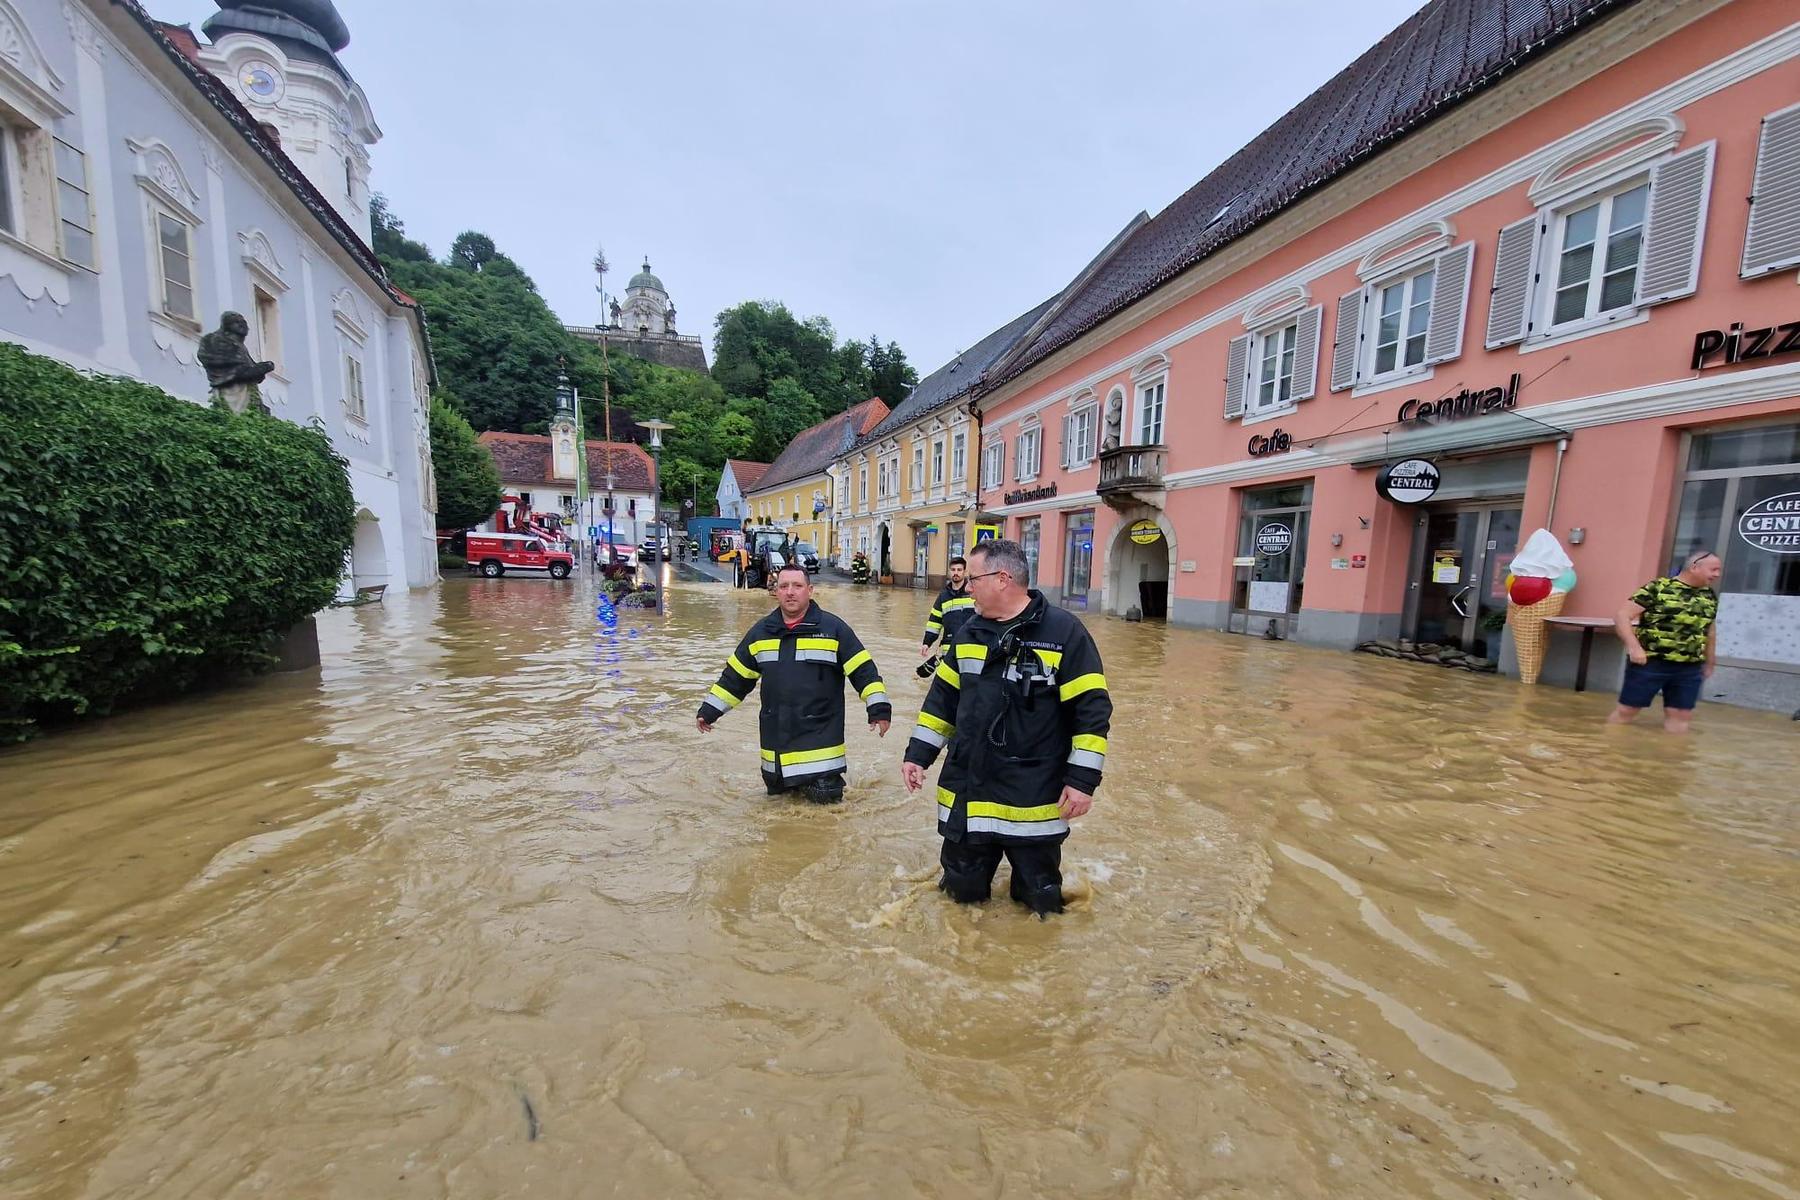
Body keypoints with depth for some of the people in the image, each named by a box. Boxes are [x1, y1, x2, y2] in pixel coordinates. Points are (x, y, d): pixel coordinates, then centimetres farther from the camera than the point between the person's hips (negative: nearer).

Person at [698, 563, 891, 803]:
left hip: (820, 735, -4)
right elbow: (735, 676, 12)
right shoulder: (761, 632, 4)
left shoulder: (833, 628, -8)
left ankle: (823, 775, 27)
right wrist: (709, 710, 12)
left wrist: (879, 709, -15)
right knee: (776, 789, 14)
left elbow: (863, 670, -8)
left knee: (825, 796, -5)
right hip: (775, 736, 4)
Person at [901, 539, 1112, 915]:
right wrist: (918, 753, 8)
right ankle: (981, 859, 43)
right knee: (964, 889, 15)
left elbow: (1092, 709, -11)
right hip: (967, 791, 4)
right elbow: (943, 697, 11)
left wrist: (1082, 779, -13)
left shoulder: (1064, 631, -12)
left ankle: (1031, 867, 38)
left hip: (1034, 798, -4)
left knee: (1042, 899, 10)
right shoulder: (969, 632, 5)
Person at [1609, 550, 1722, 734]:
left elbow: (1710, 630, 23)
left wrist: (1709, 663, 24)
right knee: (1626, 711, -1)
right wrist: (1634, 647, -23)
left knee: (1681, 717, 8)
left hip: (1689, 669, 6)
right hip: (1649, 663, -6)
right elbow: (1622, 616, -13)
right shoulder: (1658, 588, -9)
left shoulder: (1710, 596, 11)